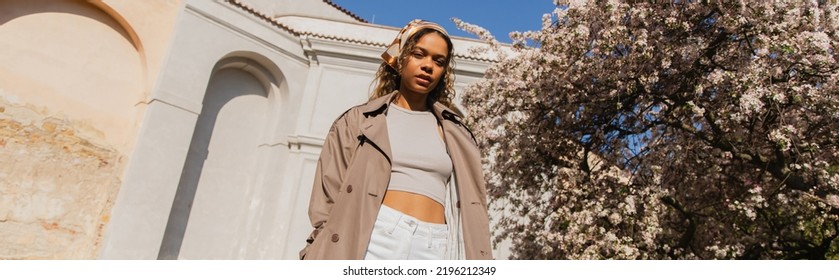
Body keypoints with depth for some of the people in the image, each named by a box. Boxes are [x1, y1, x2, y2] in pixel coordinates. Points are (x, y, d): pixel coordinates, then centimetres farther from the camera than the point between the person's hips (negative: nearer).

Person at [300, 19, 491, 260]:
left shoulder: (457, 136, 19)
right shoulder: (358, 122, 13)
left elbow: (470, 209, 15)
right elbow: (329, 202, 6)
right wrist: (317, 263, -4)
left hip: (436, 249, 2)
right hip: (373, 240, -2)